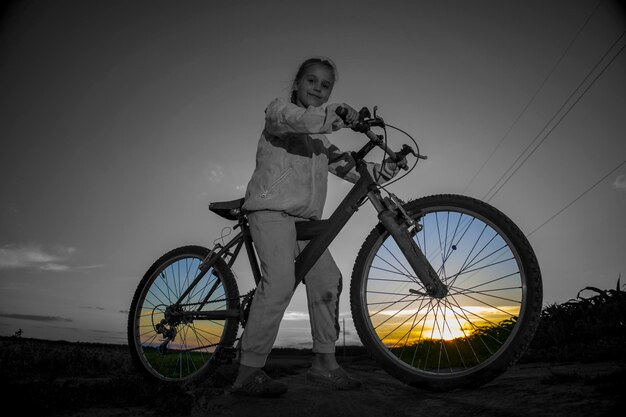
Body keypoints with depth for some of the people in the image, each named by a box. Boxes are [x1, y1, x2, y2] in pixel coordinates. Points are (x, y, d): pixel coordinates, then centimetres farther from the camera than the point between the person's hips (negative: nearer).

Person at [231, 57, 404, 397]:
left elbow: (349, 167, 14)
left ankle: (324, 363, 12)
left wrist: (382, 170, -5)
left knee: (328, 279, -1)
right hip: (272, 209, -7)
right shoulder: (278, 109, 6)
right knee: (280, 281, -21)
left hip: (305, 217, 7)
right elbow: (288, 117, -20)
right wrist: (334, 116, -37)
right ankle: (248, 374, -14)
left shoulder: (319, 139, 26)